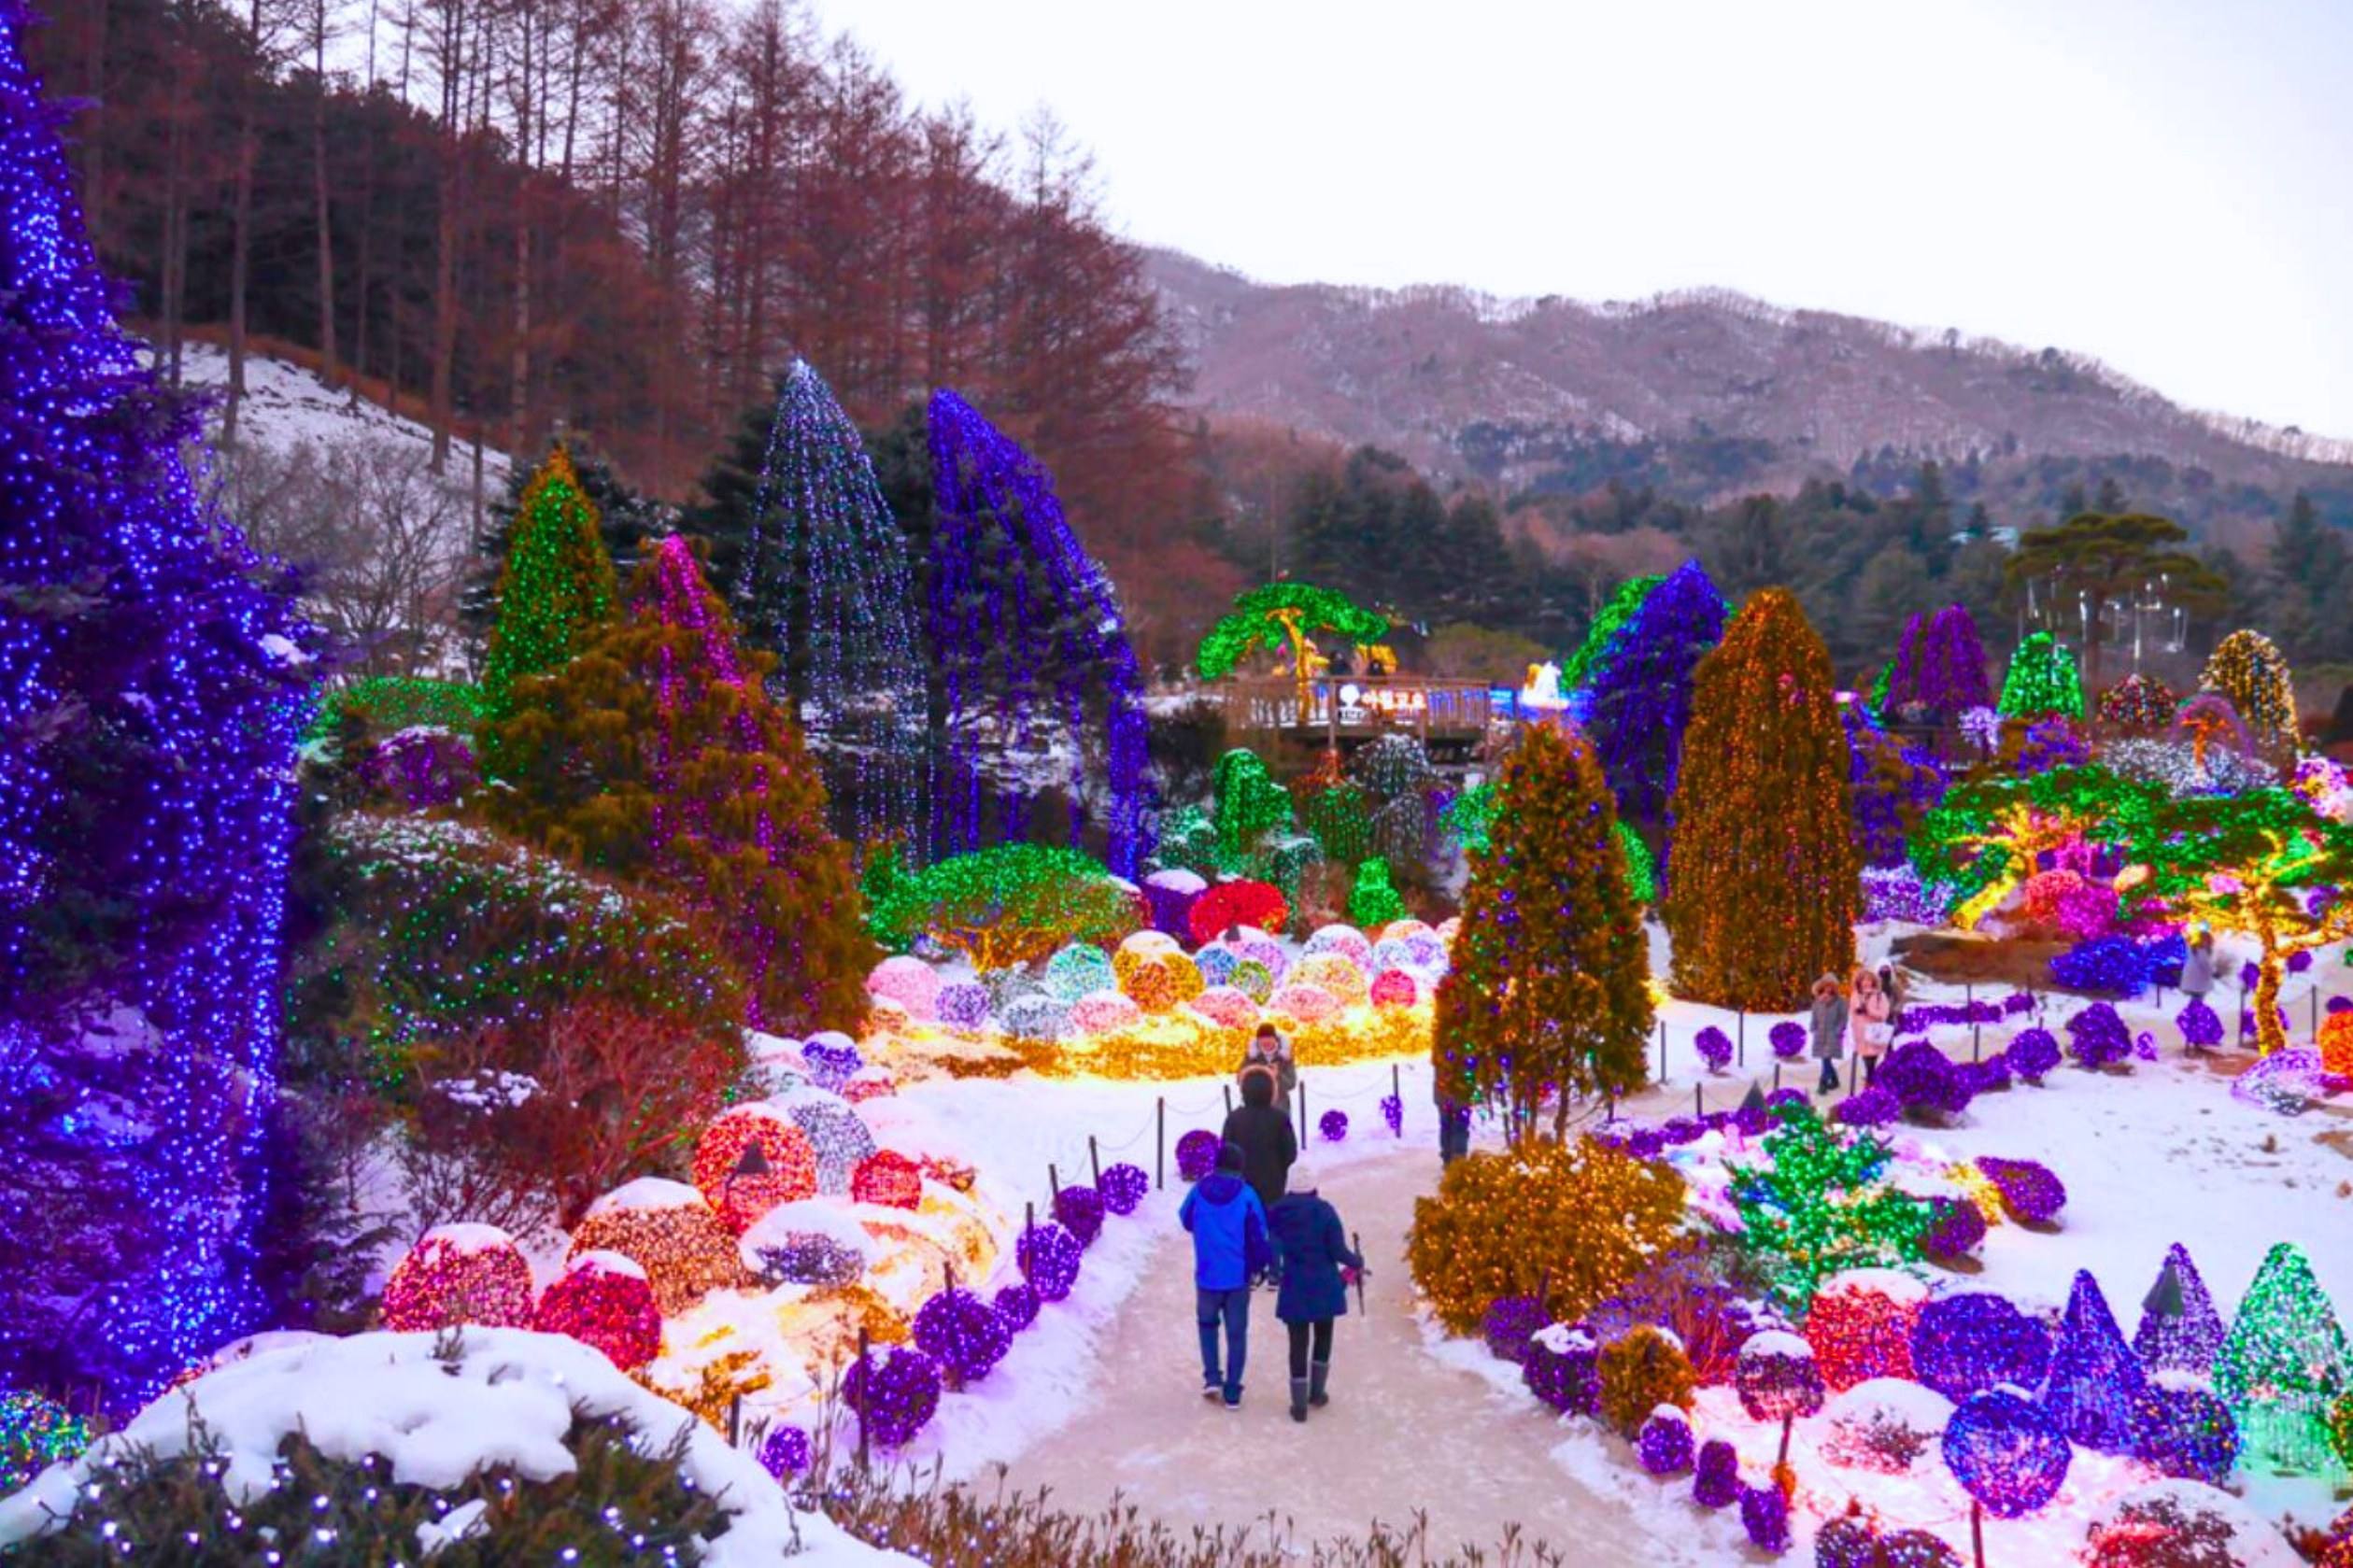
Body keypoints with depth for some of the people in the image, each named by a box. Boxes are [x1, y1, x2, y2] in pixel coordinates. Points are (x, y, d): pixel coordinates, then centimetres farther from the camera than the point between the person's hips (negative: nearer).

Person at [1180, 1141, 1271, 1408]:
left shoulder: (1199, 1192, -5)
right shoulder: (1247, 1195, -10)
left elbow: (1185, 1220, 13)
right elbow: (1260, 1235, -8)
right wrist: (1261, 1264, 8)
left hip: (1207, 1276, 1)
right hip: (1238, 1277, -1)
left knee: (1207, 1323, 23)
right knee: (1237, 1333, 9)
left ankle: (1212, 1378, 11)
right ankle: (1232, 1393, 11)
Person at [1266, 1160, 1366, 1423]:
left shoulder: (1277, 1213, -6)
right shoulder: (1324, 1211, -14)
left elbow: (1269, 1249, 4)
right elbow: (1338, 1251, -14)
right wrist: (1357, 1263, 5)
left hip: (1294, 1290, 1)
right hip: (1324, 1289, -1)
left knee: (1298, 1343, 8)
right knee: (1323, 1337, 21)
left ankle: (1299, 1404, 10)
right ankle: (1317, 1393, 28)